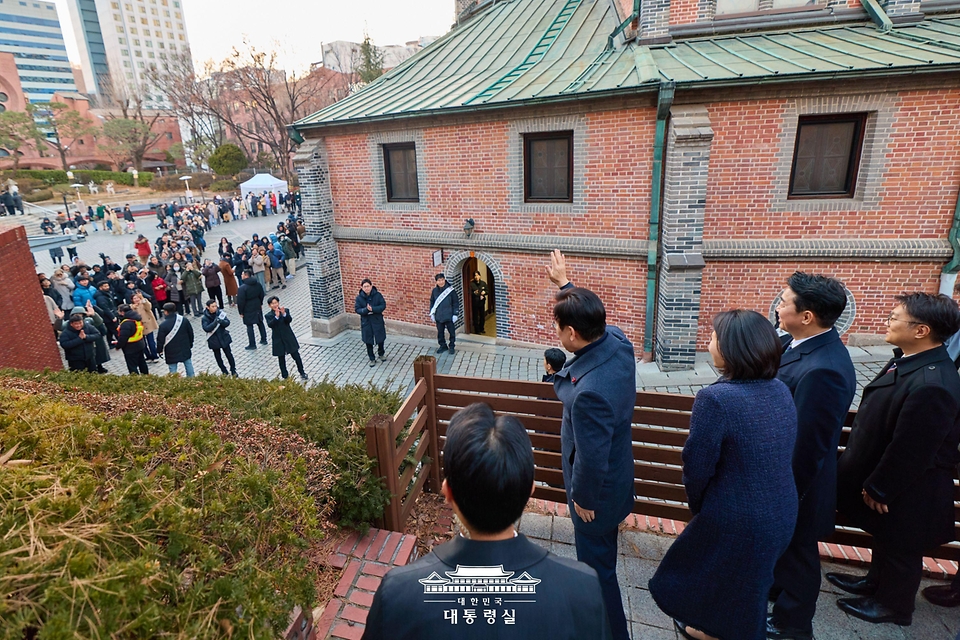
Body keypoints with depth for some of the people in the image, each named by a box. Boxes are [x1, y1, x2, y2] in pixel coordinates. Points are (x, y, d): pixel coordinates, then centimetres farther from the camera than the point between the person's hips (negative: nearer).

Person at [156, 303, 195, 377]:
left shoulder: (163, 325, -18)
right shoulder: (184, 320, -6)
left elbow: (160, 340, -11)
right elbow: (191, 333, 4)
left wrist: (160, 350, 6)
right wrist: (190, 344, 18)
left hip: (171, 352, -4)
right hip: (185, 349, 4)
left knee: (173, 368, 6)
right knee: (188, 364, 16)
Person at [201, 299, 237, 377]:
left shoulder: (220, 313, -8)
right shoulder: (204, 318, -13)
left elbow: (227, 322, -12)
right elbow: (206, 328, -23)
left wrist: (221, 321, -33)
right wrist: (215, 322, -36)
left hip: (224, 337, 1)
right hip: (214, 340, 0)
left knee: (229, 354, 8)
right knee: (218, 357, 13)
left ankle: (233, 370, 23)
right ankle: (224, 372, 28)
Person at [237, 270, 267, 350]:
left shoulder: (242, 288, -22)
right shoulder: (258, 283, -3)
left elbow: (240, 301, -19)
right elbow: (262, 294, 9)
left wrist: (241, 312, -7)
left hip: (248, 310, -6)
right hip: (257, 307, 6)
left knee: (249, 326, 3)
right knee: (260, 323, 19)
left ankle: (252, 345, 9)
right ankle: (264, 340, 29)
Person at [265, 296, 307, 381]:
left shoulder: (286, 310, -2)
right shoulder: (268, 315, -4)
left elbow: (289, 320, -17)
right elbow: (270, 325, -22)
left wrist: (284, 314, -35)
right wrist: (276, 316, -35)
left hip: (289, 337, 0)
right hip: (278, 340, 0)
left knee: (296, 356, 6)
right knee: (281, 359, 10)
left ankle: (302, 373, 20)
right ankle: (285, 376, 21)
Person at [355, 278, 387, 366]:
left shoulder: (378, 295, -11)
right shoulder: (359, 297, -9)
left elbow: (383, 305, -11)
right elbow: (357, 309, -8)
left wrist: (373, 309, -26)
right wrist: (366, 310, -27)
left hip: (377, 320, 0)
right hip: (366, 322, 0)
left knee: (380, 339, 14)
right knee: (368, 341, 9)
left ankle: (381, 354, 41)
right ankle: (372, 359, 25)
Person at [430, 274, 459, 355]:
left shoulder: (451, 290, -10)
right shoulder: (434, 291, 0)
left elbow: (456, 302, -6)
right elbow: (432, 302, 11)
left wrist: (455, 314, -8)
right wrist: (432, 313, 9)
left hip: (449, 316, -3)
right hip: (439, 316, 3)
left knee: (452, 332, 8)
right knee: (440, 332, 14)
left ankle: (452, 347, 25)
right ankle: (442, 345, 32)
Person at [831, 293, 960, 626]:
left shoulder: (931, 384, -35)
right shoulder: (909, 360, -5)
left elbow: (910, 450, -27)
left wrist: (878, 489, -15)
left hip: (905, 492, -8)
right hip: (887, 479, 8)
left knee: (900, 548, 16)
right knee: (885, 538, 28)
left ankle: (893, 605, 39)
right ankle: (877, 582, 50)